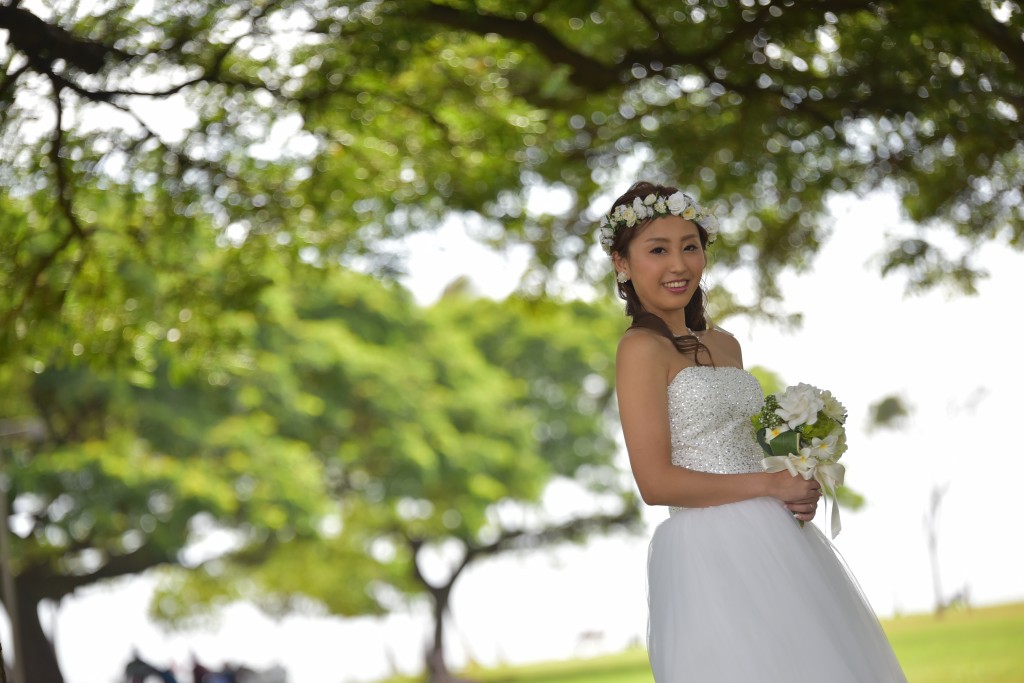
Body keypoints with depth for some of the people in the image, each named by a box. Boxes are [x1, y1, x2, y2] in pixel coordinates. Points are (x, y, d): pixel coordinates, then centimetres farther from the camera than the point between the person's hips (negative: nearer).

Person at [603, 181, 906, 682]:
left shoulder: (725, 344, 15)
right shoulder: (642, 348, -9)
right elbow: (656, 483, -15)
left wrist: (800, 492, 2)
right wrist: (771, 485, -10)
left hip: (772, 541, 8)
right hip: (708, 553, -8)